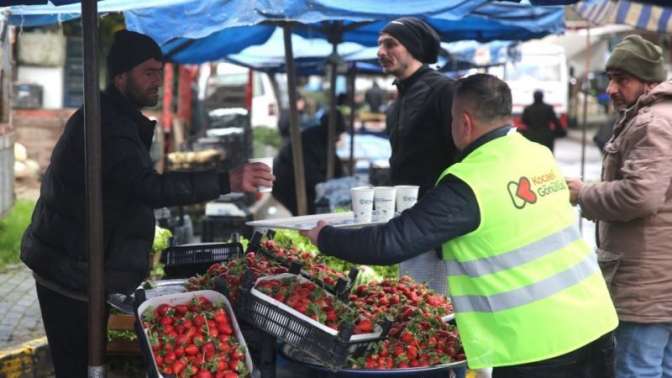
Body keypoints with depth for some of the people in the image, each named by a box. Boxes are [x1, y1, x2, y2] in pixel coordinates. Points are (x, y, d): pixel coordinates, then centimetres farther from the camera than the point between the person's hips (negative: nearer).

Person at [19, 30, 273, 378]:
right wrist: (227, 181, -39)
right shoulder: (107, 126, -20)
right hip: (73, 274, -10)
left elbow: (133, 186, 24)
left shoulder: (114, 118, 15)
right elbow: (148, 187, -34)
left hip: (72, 268, 10)